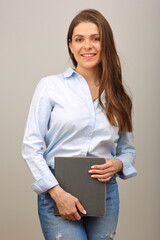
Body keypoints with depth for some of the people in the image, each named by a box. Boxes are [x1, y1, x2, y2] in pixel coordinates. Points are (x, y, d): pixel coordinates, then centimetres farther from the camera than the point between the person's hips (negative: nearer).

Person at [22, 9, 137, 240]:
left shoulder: (116, 95, 8)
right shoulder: (50, 86, -1)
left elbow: (128, 149, 16)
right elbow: (31, 146, -5)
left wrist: (117, 164, -7)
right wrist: (58, 192, -13)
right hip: (57, 193, -3)